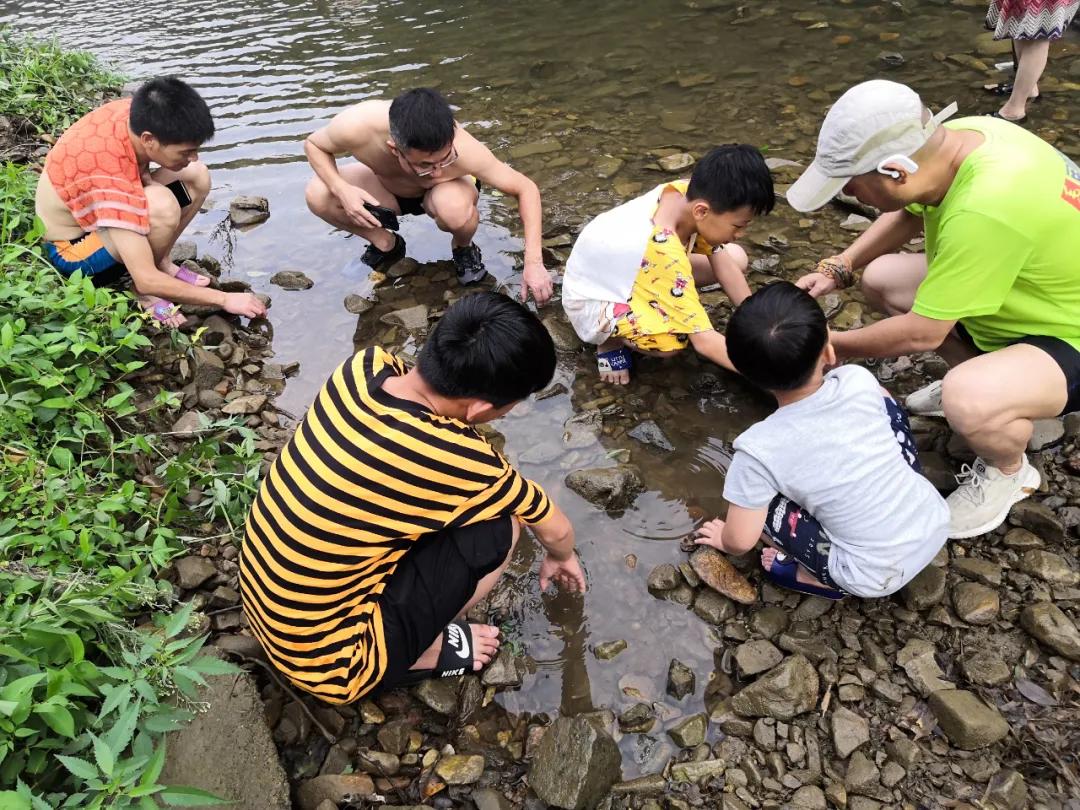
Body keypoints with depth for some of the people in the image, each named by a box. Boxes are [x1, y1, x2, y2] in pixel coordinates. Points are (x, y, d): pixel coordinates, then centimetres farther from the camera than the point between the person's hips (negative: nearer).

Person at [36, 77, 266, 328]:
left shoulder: (136, 112, -20)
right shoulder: (113, 179, -39)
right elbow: (147, 280, -37)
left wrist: (143, 173, -14)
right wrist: (225, 299, -32)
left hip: (92, 213, 8)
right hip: (73, 248, -8)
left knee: (198, 176, -6)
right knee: (161, 205, -37)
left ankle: (161, 262, 2)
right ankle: (144, 296, -12)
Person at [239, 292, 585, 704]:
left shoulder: (364, 366, -12)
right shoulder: (459, 462, -28)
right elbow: (557, 530, -6)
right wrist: (560, 557, 17)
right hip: (325, 660, -6)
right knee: (499, 523, -9)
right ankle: (420, 654, 10)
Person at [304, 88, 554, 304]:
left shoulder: (464, 150, -40)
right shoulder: (355, 127, -37)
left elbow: (527, 189, -28)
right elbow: (313, 144, -14)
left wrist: (533, 262, -36)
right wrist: (341, 189, -33)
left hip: (441, 192, -2)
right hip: (386, 187, 3)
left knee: (455, 209, -39)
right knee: (318, 195, -22)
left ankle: (462, 247, -1)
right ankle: (386, 244, 6)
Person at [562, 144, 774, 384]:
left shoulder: (687, 192, -20)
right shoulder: (664, 253, -40)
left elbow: (724, 265, -9)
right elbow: (704, 341, -37)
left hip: (631, 271, 8)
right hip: (593, 299, -8)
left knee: (737, 259, -2)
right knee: (673, 340, -37)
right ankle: (611, 340, -5)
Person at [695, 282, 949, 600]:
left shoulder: (759, 449, -22)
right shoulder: (859, 381, -11)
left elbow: (741, 542, -14)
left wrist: (724, 540, 10)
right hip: (935, 522, 4)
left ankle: (827, 577, 6)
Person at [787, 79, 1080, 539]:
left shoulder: (985, 209, -39)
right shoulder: (953, 138, -15)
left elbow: (921, 333, -28)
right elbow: (910, 212, 7)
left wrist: (829, 345, -13)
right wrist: (837, 269, -5)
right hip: (1020, 288, 8)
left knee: (969, 402, -36)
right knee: (881, 279, 3)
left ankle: (1009, 472, 1)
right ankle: (979, 374, 20)